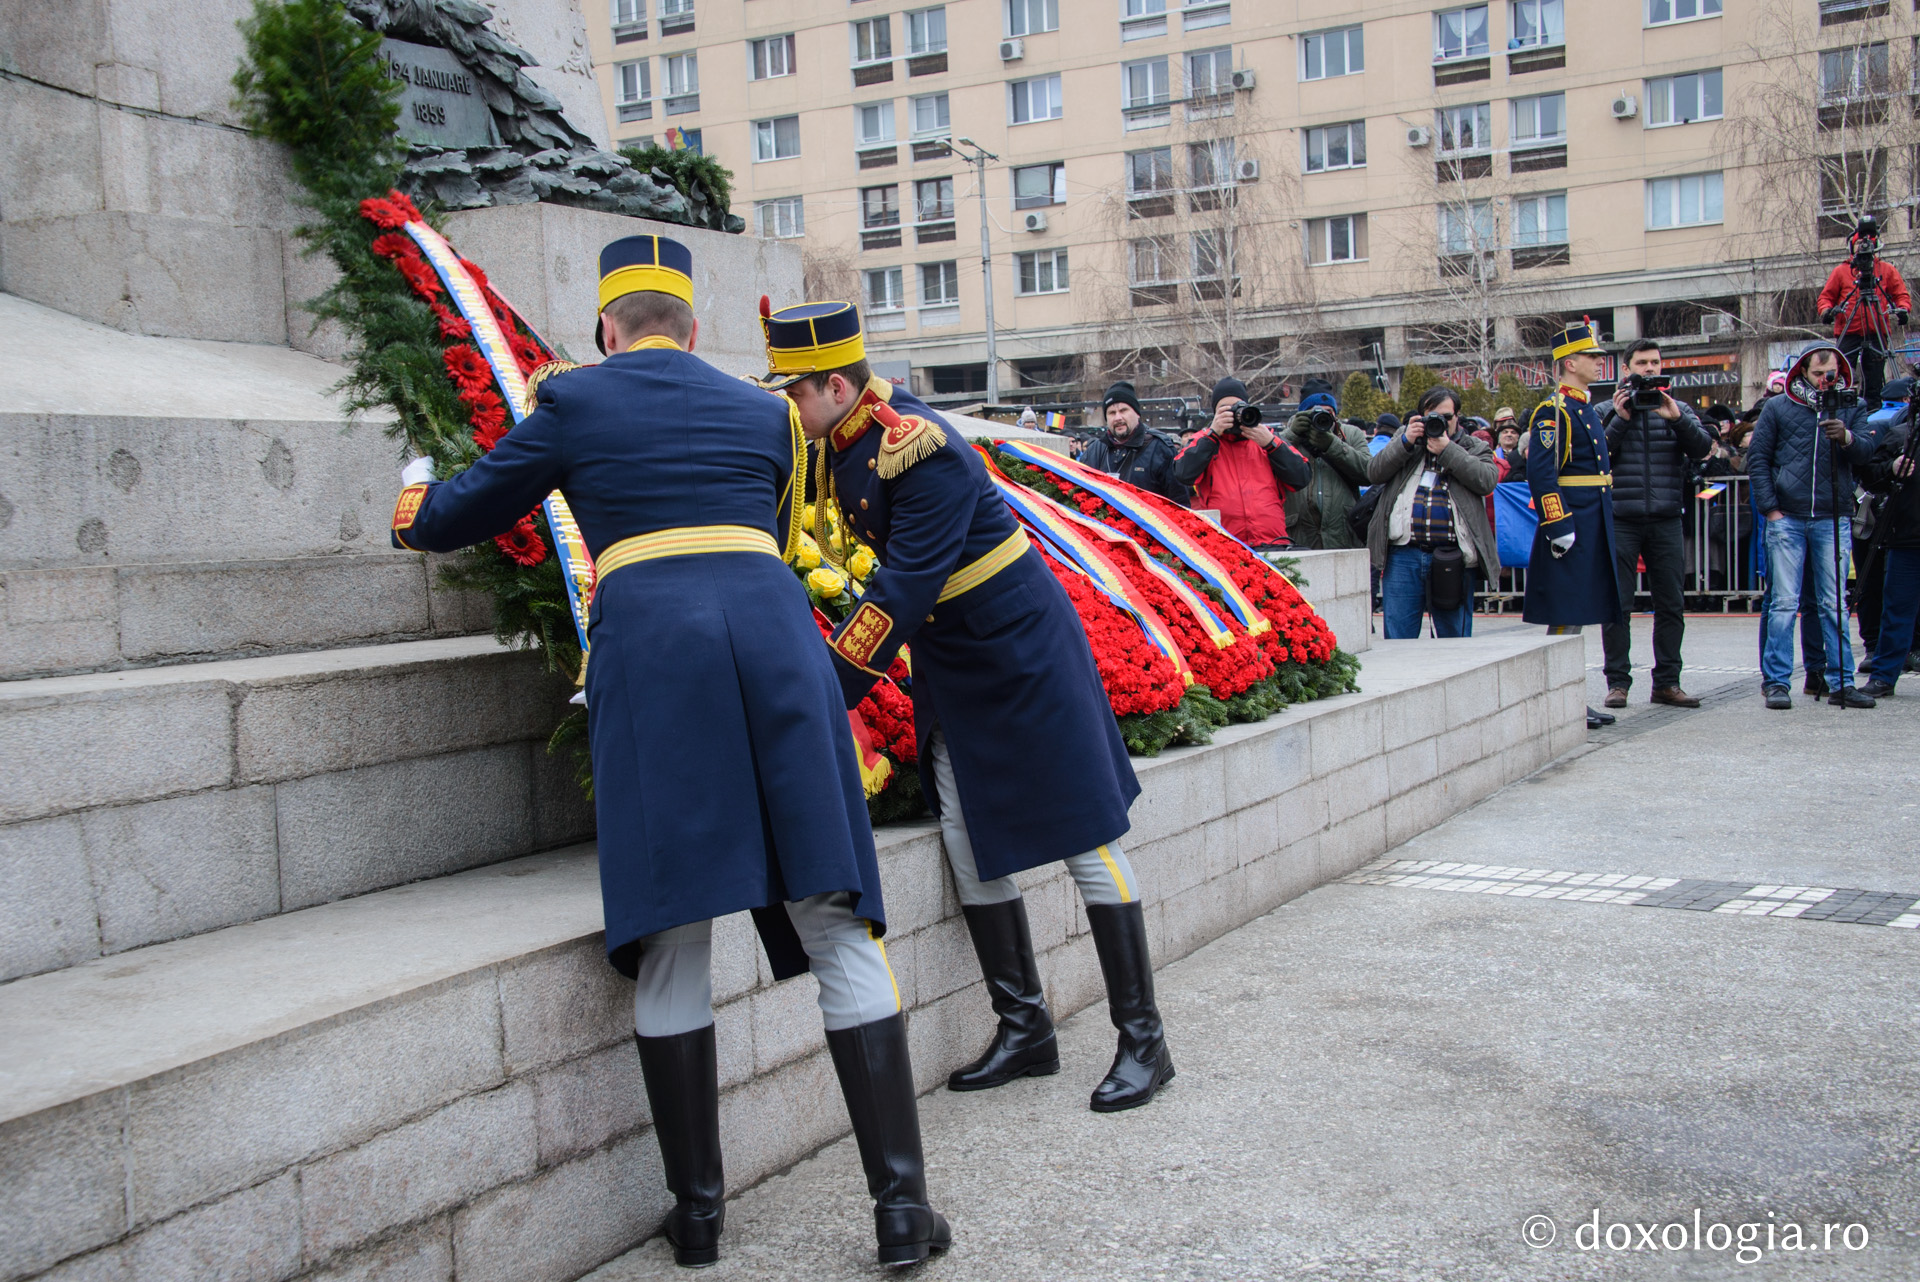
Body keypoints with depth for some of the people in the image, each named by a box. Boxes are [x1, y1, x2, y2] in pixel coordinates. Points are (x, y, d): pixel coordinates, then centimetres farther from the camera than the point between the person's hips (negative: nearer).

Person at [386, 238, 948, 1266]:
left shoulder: (573, 400, 15)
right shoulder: (763, 412, 22)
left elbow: (468, 512, 25)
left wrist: (413, 520, 47)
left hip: (647, 643, -2)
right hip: (775, 636, 2)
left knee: (670, 938, 6)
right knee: (837, 926, 3)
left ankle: (698, 1210, 13)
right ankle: (901, 1199, 1)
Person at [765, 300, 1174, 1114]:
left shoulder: (925, 453, -26)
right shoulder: (837, 446, 1)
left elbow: (903, 591, -31)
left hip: (1024, 650, -9)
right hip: (949, 663, 9)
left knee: (1085, 837, -2)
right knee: (969, 842, 7)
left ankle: (1142, 1040, 6)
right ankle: (1024, 1030, 19)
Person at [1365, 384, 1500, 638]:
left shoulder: (1474, 448, 13)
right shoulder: (1406, 442, 18)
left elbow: (1488, 480, -6)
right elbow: (1374, 473, 6)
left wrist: (1447, 450, -8)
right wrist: (1405, 442, -4)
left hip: (1453, 557, -1)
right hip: (1403, 555, 1)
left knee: (1456, 643, 4)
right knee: (1397, 641, 2)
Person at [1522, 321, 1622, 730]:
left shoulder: (1585, 410, 18)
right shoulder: (1552, 411, -12)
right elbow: (1540, 473, -20)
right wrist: (1558, 525, -25)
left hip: (1593, 527, 10)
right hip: (1571, 525, -10)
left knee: (1577, 616, 12)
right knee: (1565, 618, -7)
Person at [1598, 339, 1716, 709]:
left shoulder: (1678, 409, 12)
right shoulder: (1609, 411, 6)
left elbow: (1703, 448, -2)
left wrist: (1676, 419, -15)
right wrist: (1620, 419, -13)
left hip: (1666, 519, 2)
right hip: (1621, 518, -2)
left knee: (1671, 604, 4)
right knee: (1617, 605, -2)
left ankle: (1667, 682, 11)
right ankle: (1617, 680, 5)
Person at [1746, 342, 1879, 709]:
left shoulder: (1852, 409, 11)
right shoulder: (1778, 408, 7)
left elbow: (1867, 451, -2)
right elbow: (1757, 458, 6)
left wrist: (1847, 438, -25)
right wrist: (1769, 507, -3)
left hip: (1833, 520, 1)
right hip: (1787, 518, -1)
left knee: (1834, 604, 4)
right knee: (1784, 603, -2)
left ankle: (1841, 683, 7)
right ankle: (1775, 681, 1)